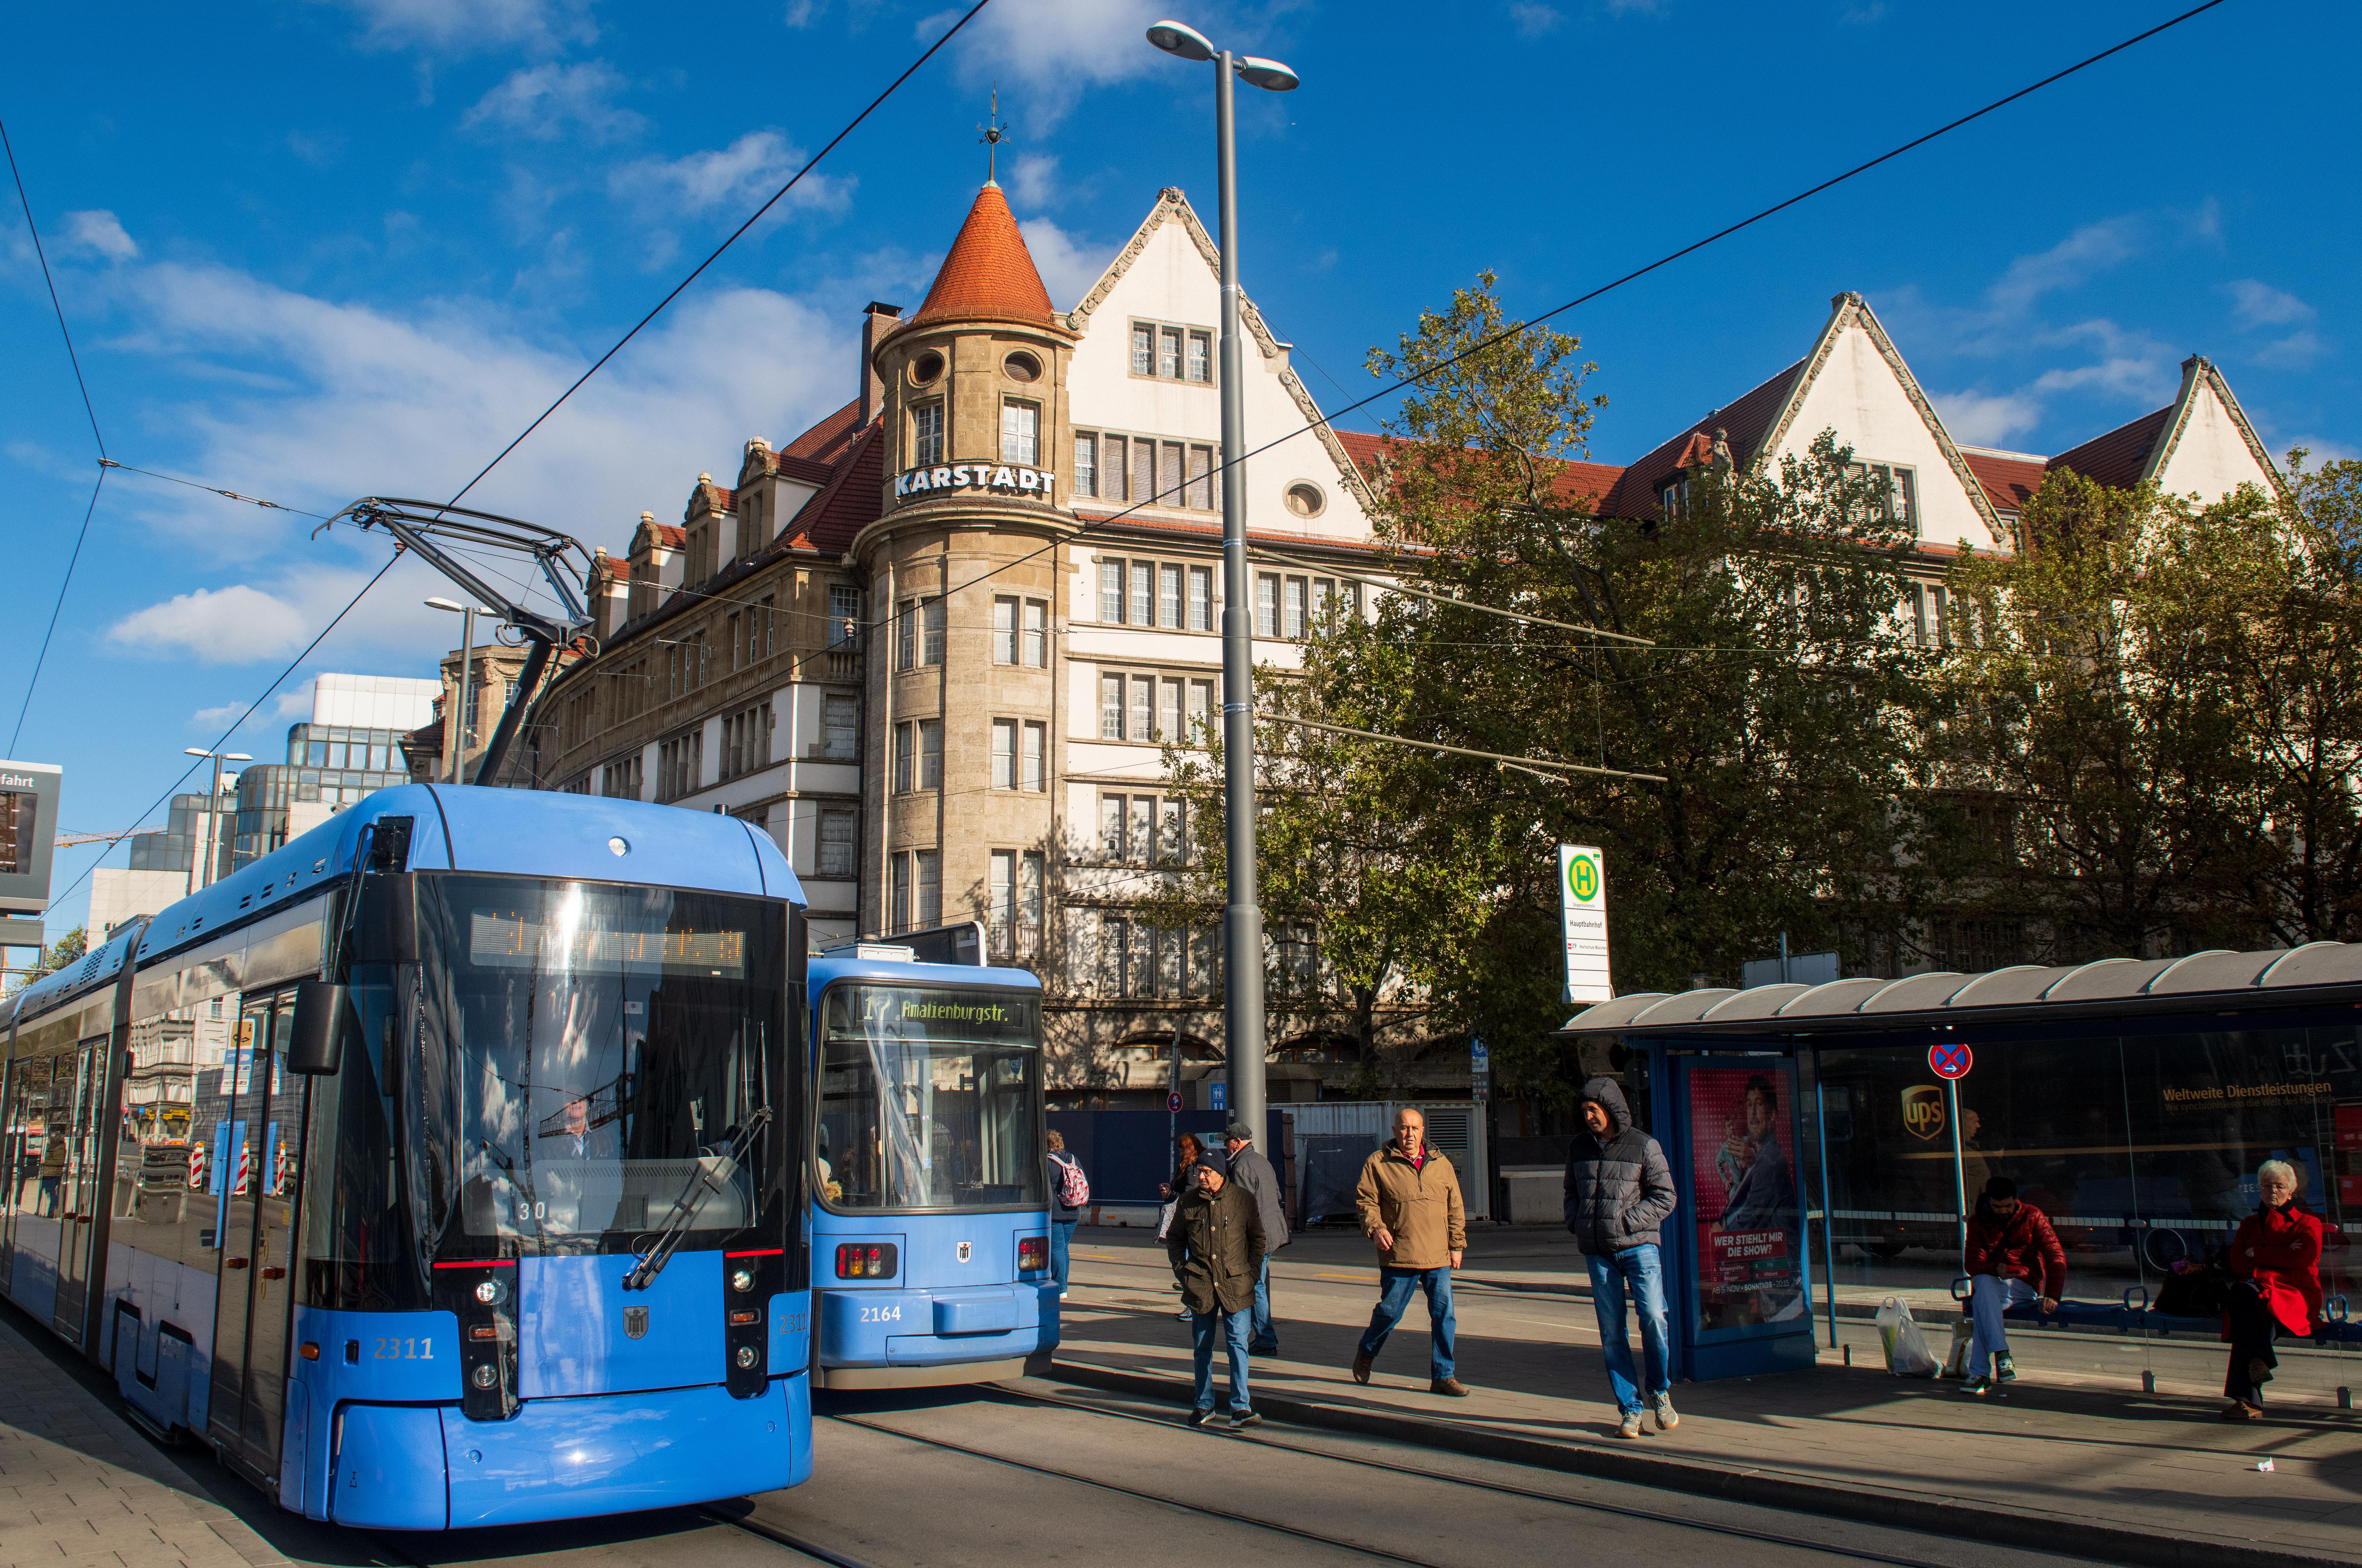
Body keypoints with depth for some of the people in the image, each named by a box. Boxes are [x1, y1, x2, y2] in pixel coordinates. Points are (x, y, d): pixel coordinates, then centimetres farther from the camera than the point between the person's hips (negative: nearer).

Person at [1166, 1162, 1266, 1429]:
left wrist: (1252, 1273, -1)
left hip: (1236, 1285, -2)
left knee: (1237, 1344, -7)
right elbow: (1174, 1238, 14)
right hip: (1200, 1285, 2)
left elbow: (1258, 1238, 6)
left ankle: (1240, 1407, -2)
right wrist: (1182, 1272, 5)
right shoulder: (1187, 1201, 1)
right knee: (1202, 1347, 10)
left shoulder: (1242, 1199, -3)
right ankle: (1204, 1406, 22)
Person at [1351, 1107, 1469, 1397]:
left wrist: (1457, 1245, 12)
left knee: (1444, 1314, 0)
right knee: (1390, 1311, 3)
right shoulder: (1378, 1164, 2)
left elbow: (1455, 1208, 16)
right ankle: (1366, 1354, 30)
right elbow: (1366, 1200, 1)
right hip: (1399, 1256, -3)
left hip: (1438, 1258, 3)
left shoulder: (1441, 1164, 12)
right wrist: (1375, 1227, -16)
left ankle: (1443, 1375, 10)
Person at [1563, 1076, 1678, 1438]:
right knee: (1611, 1331, 1)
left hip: (1638, 1245, -3)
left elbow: (1665, 1197, -2)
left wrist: (1624, 1223, -11)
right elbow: (1572, 1191, 24)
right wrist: (1576, 1223, 5)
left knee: (1653, 1316, -16)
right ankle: (1630, 1409, 9)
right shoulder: (1579, 1147, 11)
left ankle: (1660, 1391, 8)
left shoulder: (1644, 1146, -2)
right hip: (1598, 1252, 3)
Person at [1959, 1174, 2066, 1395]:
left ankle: (1978, 1373, -39)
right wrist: (1995, 1268, -25)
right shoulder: (1978, 1222, 8)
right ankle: (2001, 1355, -46)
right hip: (1990, 1282, 2)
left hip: (2024, 1285, -2)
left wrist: (2052, 1295, -18)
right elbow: (1971, 1263, -2)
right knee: (1984, 1284, -38)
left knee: (1981, 1302, -34)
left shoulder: (2032, 1216, 3)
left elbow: (2056, 1256, -4)